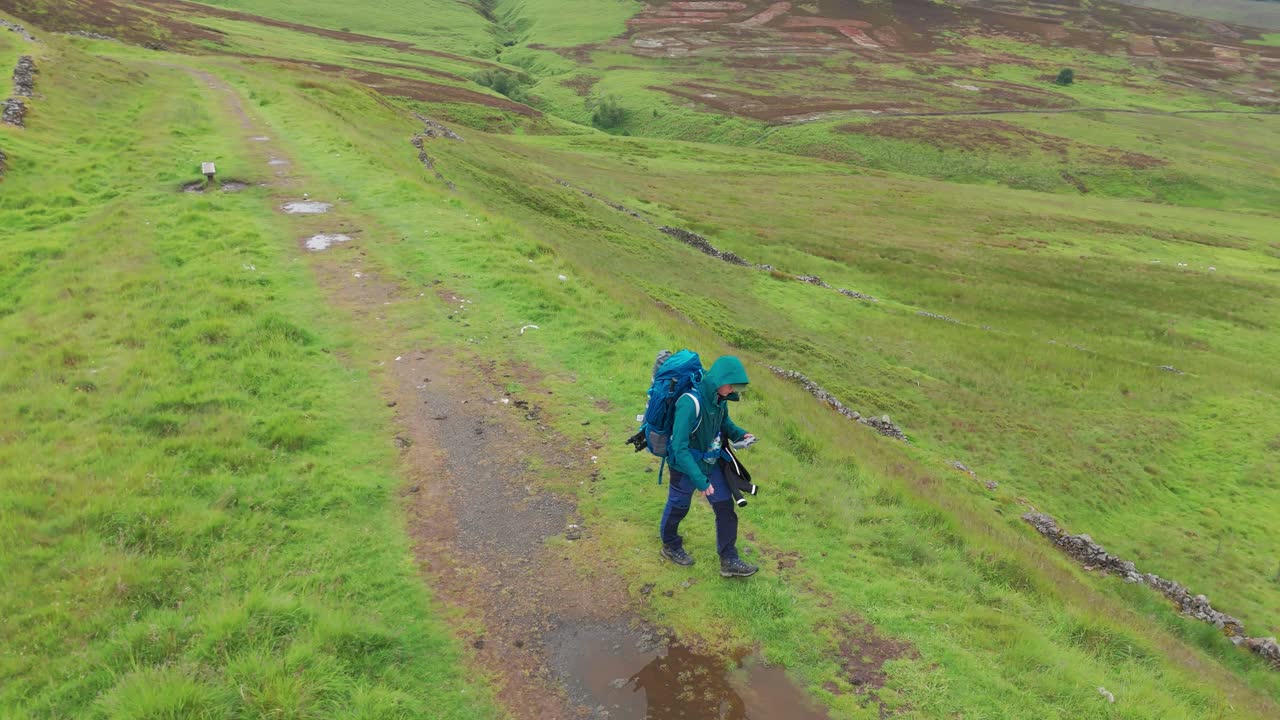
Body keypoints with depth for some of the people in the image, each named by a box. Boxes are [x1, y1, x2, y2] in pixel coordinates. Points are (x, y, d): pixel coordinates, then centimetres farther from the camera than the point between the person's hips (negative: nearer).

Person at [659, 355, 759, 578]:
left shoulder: (719, 398, -11)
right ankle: (670, 546, 45)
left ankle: (729, 561, 21)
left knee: (725, 508, 8)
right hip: (685, 466, -7)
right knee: (678, 507, 18)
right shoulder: (690, 403, -36)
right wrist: (700, 480, -34)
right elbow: (679, 448, -34)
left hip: (711, 463, 7)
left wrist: (740, 434, -9)